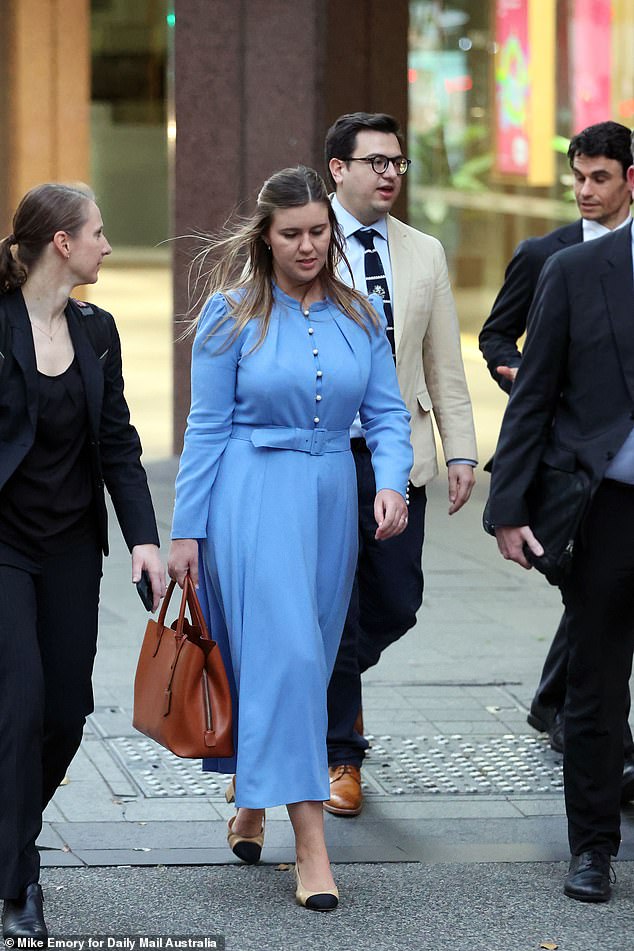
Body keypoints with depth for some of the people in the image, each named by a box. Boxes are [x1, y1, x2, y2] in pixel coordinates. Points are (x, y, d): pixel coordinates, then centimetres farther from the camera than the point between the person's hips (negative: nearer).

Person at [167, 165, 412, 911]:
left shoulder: (360, 316, 7)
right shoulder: (232, 314, -2)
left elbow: (387, 413, 7)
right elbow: (207, 427, -1)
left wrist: (392, 483, -13)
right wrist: (187, 530, -3)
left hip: (332, 497, 4)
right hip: (253, 495, -4)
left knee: (306, 659, 11)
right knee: (284, 652, -13)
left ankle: (250, 792, 34)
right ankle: (310, 845, -15)